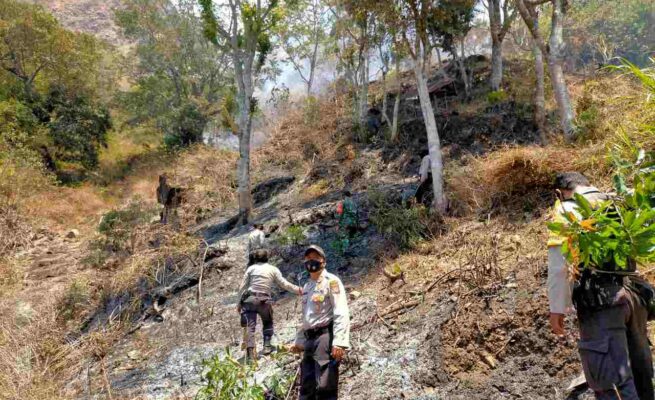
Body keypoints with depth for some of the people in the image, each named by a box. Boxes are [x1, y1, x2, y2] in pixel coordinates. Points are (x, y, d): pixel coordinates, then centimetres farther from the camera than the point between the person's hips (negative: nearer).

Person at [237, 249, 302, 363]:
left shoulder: (251, 268, 9)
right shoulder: (273, 269, 8)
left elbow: (242, 287, 6)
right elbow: (284, 284, 5)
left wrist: (239, 303, 13)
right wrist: (297, 290, 17)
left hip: (249, 299, 0)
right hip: (264, 301, 0)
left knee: (250, 327, -2)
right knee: (268, 323, 25)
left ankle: (250, 354, -12)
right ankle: (267, 346, 14)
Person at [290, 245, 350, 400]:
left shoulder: (331, 281, -5)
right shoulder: (307, 286, 21)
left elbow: (341, 313, -15)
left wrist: (339, 342, -24)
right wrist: (298, 341, 26)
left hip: (325, 337, -9)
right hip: (309, 339, 9)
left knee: (325, 387, -12)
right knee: (307, 387, 12)